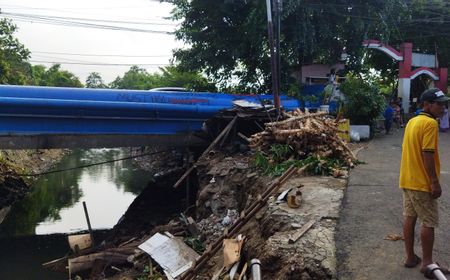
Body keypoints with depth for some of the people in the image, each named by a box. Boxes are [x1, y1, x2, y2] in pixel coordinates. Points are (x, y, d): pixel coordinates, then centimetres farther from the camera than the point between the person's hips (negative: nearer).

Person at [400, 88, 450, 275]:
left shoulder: (412, 121, 11)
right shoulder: (430, 123, -16)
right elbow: (427, 155, -21)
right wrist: (435, 182, -18)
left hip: (407, 179, 9)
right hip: (422, 182, -8)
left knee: (409, 218, 12)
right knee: (429, 223, 2)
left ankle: (410, 257, 21)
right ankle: (427, 263, 11)